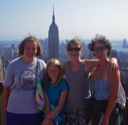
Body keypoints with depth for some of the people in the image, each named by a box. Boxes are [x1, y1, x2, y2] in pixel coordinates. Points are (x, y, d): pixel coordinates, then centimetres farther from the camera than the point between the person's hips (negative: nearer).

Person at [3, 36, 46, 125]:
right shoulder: (13, 65, -9)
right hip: (14, 110, 0)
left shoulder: (41, 65, -6)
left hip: (34, 110, 1)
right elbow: (6, 87, 0)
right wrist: (5, 105, 6)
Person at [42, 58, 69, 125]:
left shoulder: (63, 84, -12)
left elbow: (61, 104, -13)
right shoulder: (45, 83, -2)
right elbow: (47, 101, -7)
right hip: (49, 111, 3)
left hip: (59, 112, -3)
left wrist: (49, 116, -21)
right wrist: (47, 115, -20)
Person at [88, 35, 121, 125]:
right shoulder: (97, 68, 5)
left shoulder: (112, 68, -17)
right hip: (97, 107, 7)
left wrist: (106, 117, -19)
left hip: (110, 108, -7)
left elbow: (114, 96, -19)